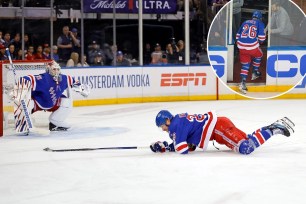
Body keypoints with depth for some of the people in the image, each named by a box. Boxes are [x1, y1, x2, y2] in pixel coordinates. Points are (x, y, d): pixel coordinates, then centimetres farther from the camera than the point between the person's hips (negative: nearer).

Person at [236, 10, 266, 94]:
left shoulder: (245, 22, 19)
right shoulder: (260, 24, 7)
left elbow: (238, 35, 22)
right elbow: (261, 37, -2)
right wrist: (260, 41, 20)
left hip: (241, 46, 3)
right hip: (252, 46, -3)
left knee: (245, 64, 13)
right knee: (258, 55, 30)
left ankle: (243, 83, -1)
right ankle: (255, 73, 35)